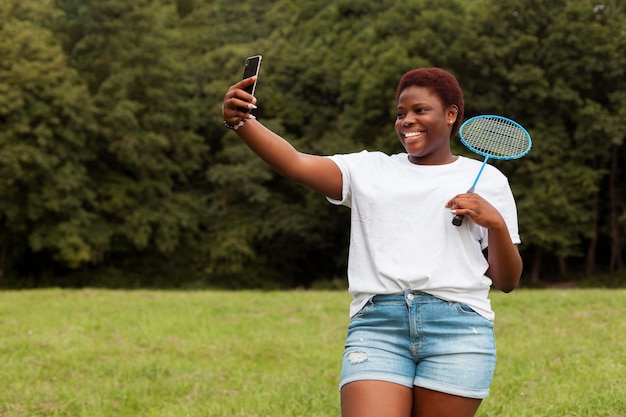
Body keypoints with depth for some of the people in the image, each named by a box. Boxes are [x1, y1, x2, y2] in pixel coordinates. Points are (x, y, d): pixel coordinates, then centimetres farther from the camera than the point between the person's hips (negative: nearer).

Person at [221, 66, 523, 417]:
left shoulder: (486, 179, 14)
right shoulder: (368, 170, 17)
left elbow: (507, 282, 12)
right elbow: (295, 163, -1)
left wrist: (496, 223, -5)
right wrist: (241, 121, -16)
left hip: (457, 327, 0)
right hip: (377, 325, 0)